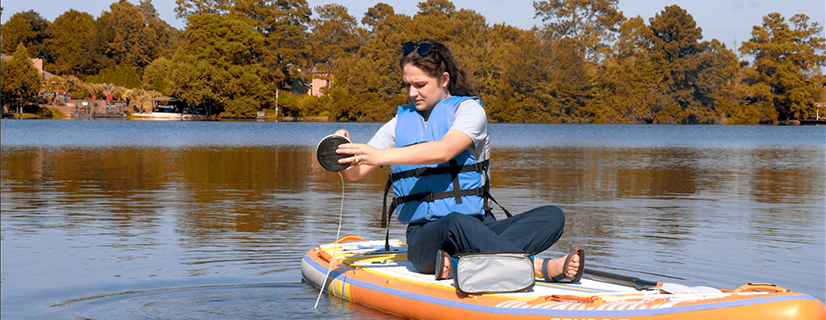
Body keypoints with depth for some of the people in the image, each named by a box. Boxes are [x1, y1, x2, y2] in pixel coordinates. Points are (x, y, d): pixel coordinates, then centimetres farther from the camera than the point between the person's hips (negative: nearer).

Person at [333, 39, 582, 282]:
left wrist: (382, 156, -30)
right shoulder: (400, 123, 15)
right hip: (425, 236, 0)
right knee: (457, 222, -37)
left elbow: (444, 151, -20)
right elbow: (355, 173, 8)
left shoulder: (468, 110, 2)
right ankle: (541, 267, -36)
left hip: (479, 228, 1)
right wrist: (344, 154, -16)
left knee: (552, 217, -24)